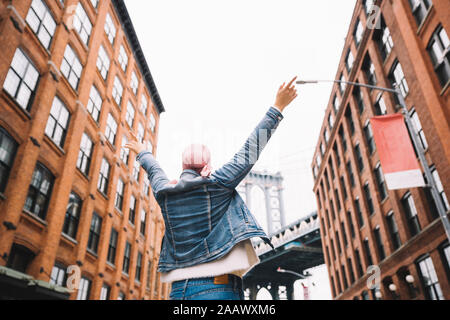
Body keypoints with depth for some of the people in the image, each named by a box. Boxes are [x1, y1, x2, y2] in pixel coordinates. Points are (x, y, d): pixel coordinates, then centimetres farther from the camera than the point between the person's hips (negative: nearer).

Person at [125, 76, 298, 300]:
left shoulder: (164, 193, 9)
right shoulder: (217, 184, -3)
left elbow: (154, 172, 31)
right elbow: (250, 151, 1)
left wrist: (143, 153, 53)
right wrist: (278, 107, 9)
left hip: (179, 289, 6)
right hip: (217, 287, -5)